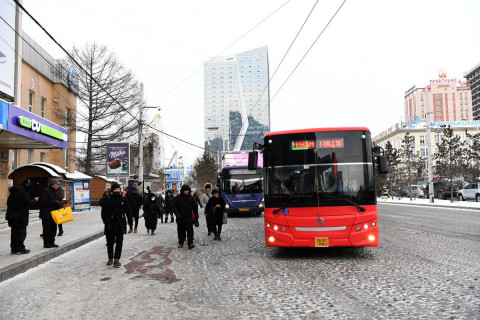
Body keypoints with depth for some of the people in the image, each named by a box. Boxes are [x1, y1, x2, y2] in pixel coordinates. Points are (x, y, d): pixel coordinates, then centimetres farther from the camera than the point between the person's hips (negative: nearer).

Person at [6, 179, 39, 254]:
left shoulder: (14, 191, 10)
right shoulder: (22, 192, -18)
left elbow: (8, 202, 15)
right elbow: (29, 203, -18)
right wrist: (34, 200, 1)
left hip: (12, 215, 9)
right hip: (21, 216, -9)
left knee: (14, 232, 15)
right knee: (21, 232, -1)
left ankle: (14, 249, 20)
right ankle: (20, 249, 2)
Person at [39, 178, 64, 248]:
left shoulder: (55, 191, 15)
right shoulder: (45, 191, -12)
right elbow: (44, 201, -21)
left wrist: (59, 204, 0)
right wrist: (55, 202, -22)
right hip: (46, 214, -8)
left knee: (53, 229, 11)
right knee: (47, 229, -2)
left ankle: (51, 243, 19)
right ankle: (46, 243, 6)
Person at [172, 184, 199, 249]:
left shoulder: (191, 198, 3)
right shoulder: (178, 198, -1)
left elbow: (195, 208, 8)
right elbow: (174, 206, -2)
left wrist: (196, 217, 6)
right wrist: (177, 214, -16)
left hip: (189, 218, 0)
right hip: (180, 218, 0)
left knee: (190, 230, -9)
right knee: (181, 231, 9)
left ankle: (190, 243, -11)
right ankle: (180, 243, 24)